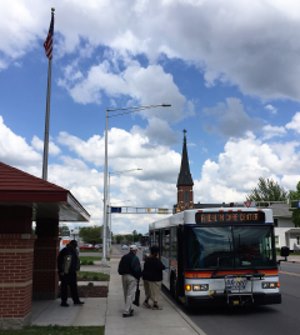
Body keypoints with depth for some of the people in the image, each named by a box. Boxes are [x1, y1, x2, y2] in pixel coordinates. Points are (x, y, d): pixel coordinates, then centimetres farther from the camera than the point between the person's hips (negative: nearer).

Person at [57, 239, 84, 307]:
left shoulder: (75, 251, 10)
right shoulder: (64, 251, -14)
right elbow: (59, 261, -14)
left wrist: (76, 269, 12)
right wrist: (61, 271, -16)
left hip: (72, 272, 8)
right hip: (65, 273, -8)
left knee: (74, 286, 13)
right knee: (64, 287, 0)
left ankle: (76, 300, 21)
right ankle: (63, 302, 7)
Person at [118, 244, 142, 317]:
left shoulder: (124, 257, 9)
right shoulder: (135, 258, -12)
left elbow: (119, 268, 12)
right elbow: (137, 270, -14)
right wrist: (138, 277, -2)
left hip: (124, 276, 7)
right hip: (132, 277, -7)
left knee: (126, 294, 18)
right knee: (130, 294, -4)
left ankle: (129, 309, 30)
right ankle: (126, 312, -6)